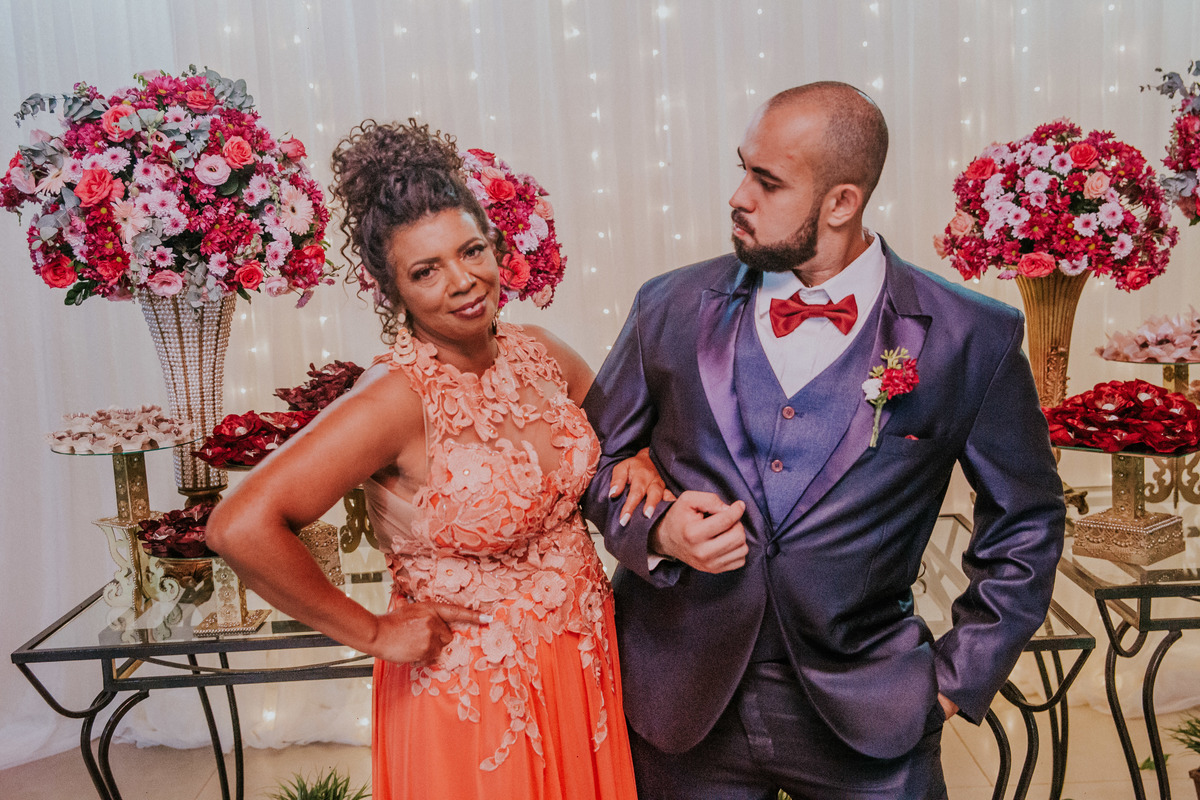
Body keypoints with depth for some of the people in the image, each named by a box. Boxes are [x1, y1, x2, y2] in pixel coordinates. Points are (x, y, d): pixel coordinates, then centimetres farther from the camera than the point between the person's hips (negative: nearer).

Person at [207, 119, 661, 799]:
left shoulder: (536, 352, -4)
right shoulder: (399, 398, -23)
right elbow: (241, 527, -31)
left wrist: (641, 462, -7)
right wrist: (372, 633, -20)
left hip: (585, 662, 6)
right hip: (473, 693, -6)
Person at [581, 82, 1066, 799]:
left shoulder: (970, 340, -8)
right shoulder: (672, 308, -3)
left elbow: (1027, 520, 3)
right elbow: (593, 457, 7)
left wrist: (959, 679, 0)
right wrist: (655, 530, -12)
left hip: (866, 717, -1)